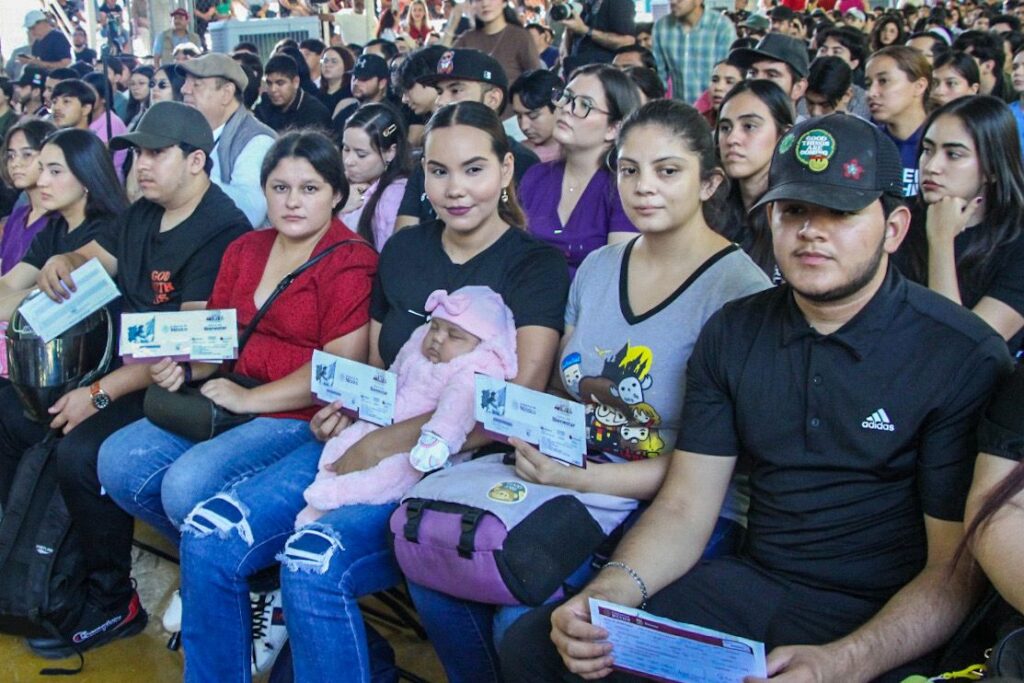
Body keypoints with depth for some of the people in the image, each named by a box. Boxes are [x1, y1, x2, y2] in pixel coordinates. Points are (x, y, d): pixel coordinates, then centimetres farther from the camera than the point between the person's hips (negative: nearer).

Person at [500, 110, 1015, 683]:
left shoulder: (966, 358, -9)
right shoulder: (733, 334, 6)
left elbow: (957, 569, -11)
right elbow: (684, 507, 4)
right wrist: (610, 592, -16)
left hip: (880, 619, -3)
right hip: (749, 586, 4)